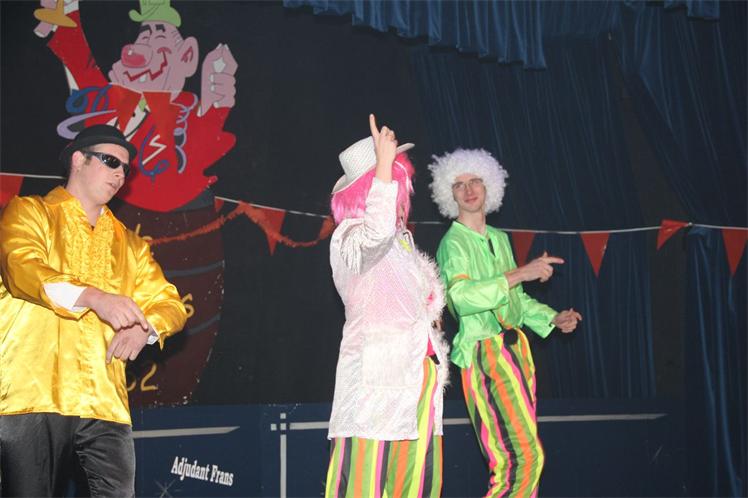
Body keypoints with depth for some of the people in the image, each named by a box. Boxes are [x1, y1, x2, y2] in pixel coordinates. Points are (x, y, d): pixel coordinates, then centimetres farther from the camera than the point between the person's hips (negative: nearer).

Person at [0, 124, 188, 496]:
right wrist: (93, 297, -28)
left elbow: (171, 304, 17)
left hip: (103, 400, 4)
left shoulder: (128, 244, 23)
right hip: (33, 393, -4)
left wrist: (146, 326, -8)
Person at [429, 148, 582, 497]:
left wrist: (553, 319, 15)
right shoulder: (453, 242, -7)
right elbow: (461, 296, -25)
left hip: (516, 347, 8)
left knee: (525, 455, 8)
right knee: (522, 457, -17)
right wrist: (520, 274, -25)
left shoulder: (499, 239, 17)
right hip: (485, 353, -8)